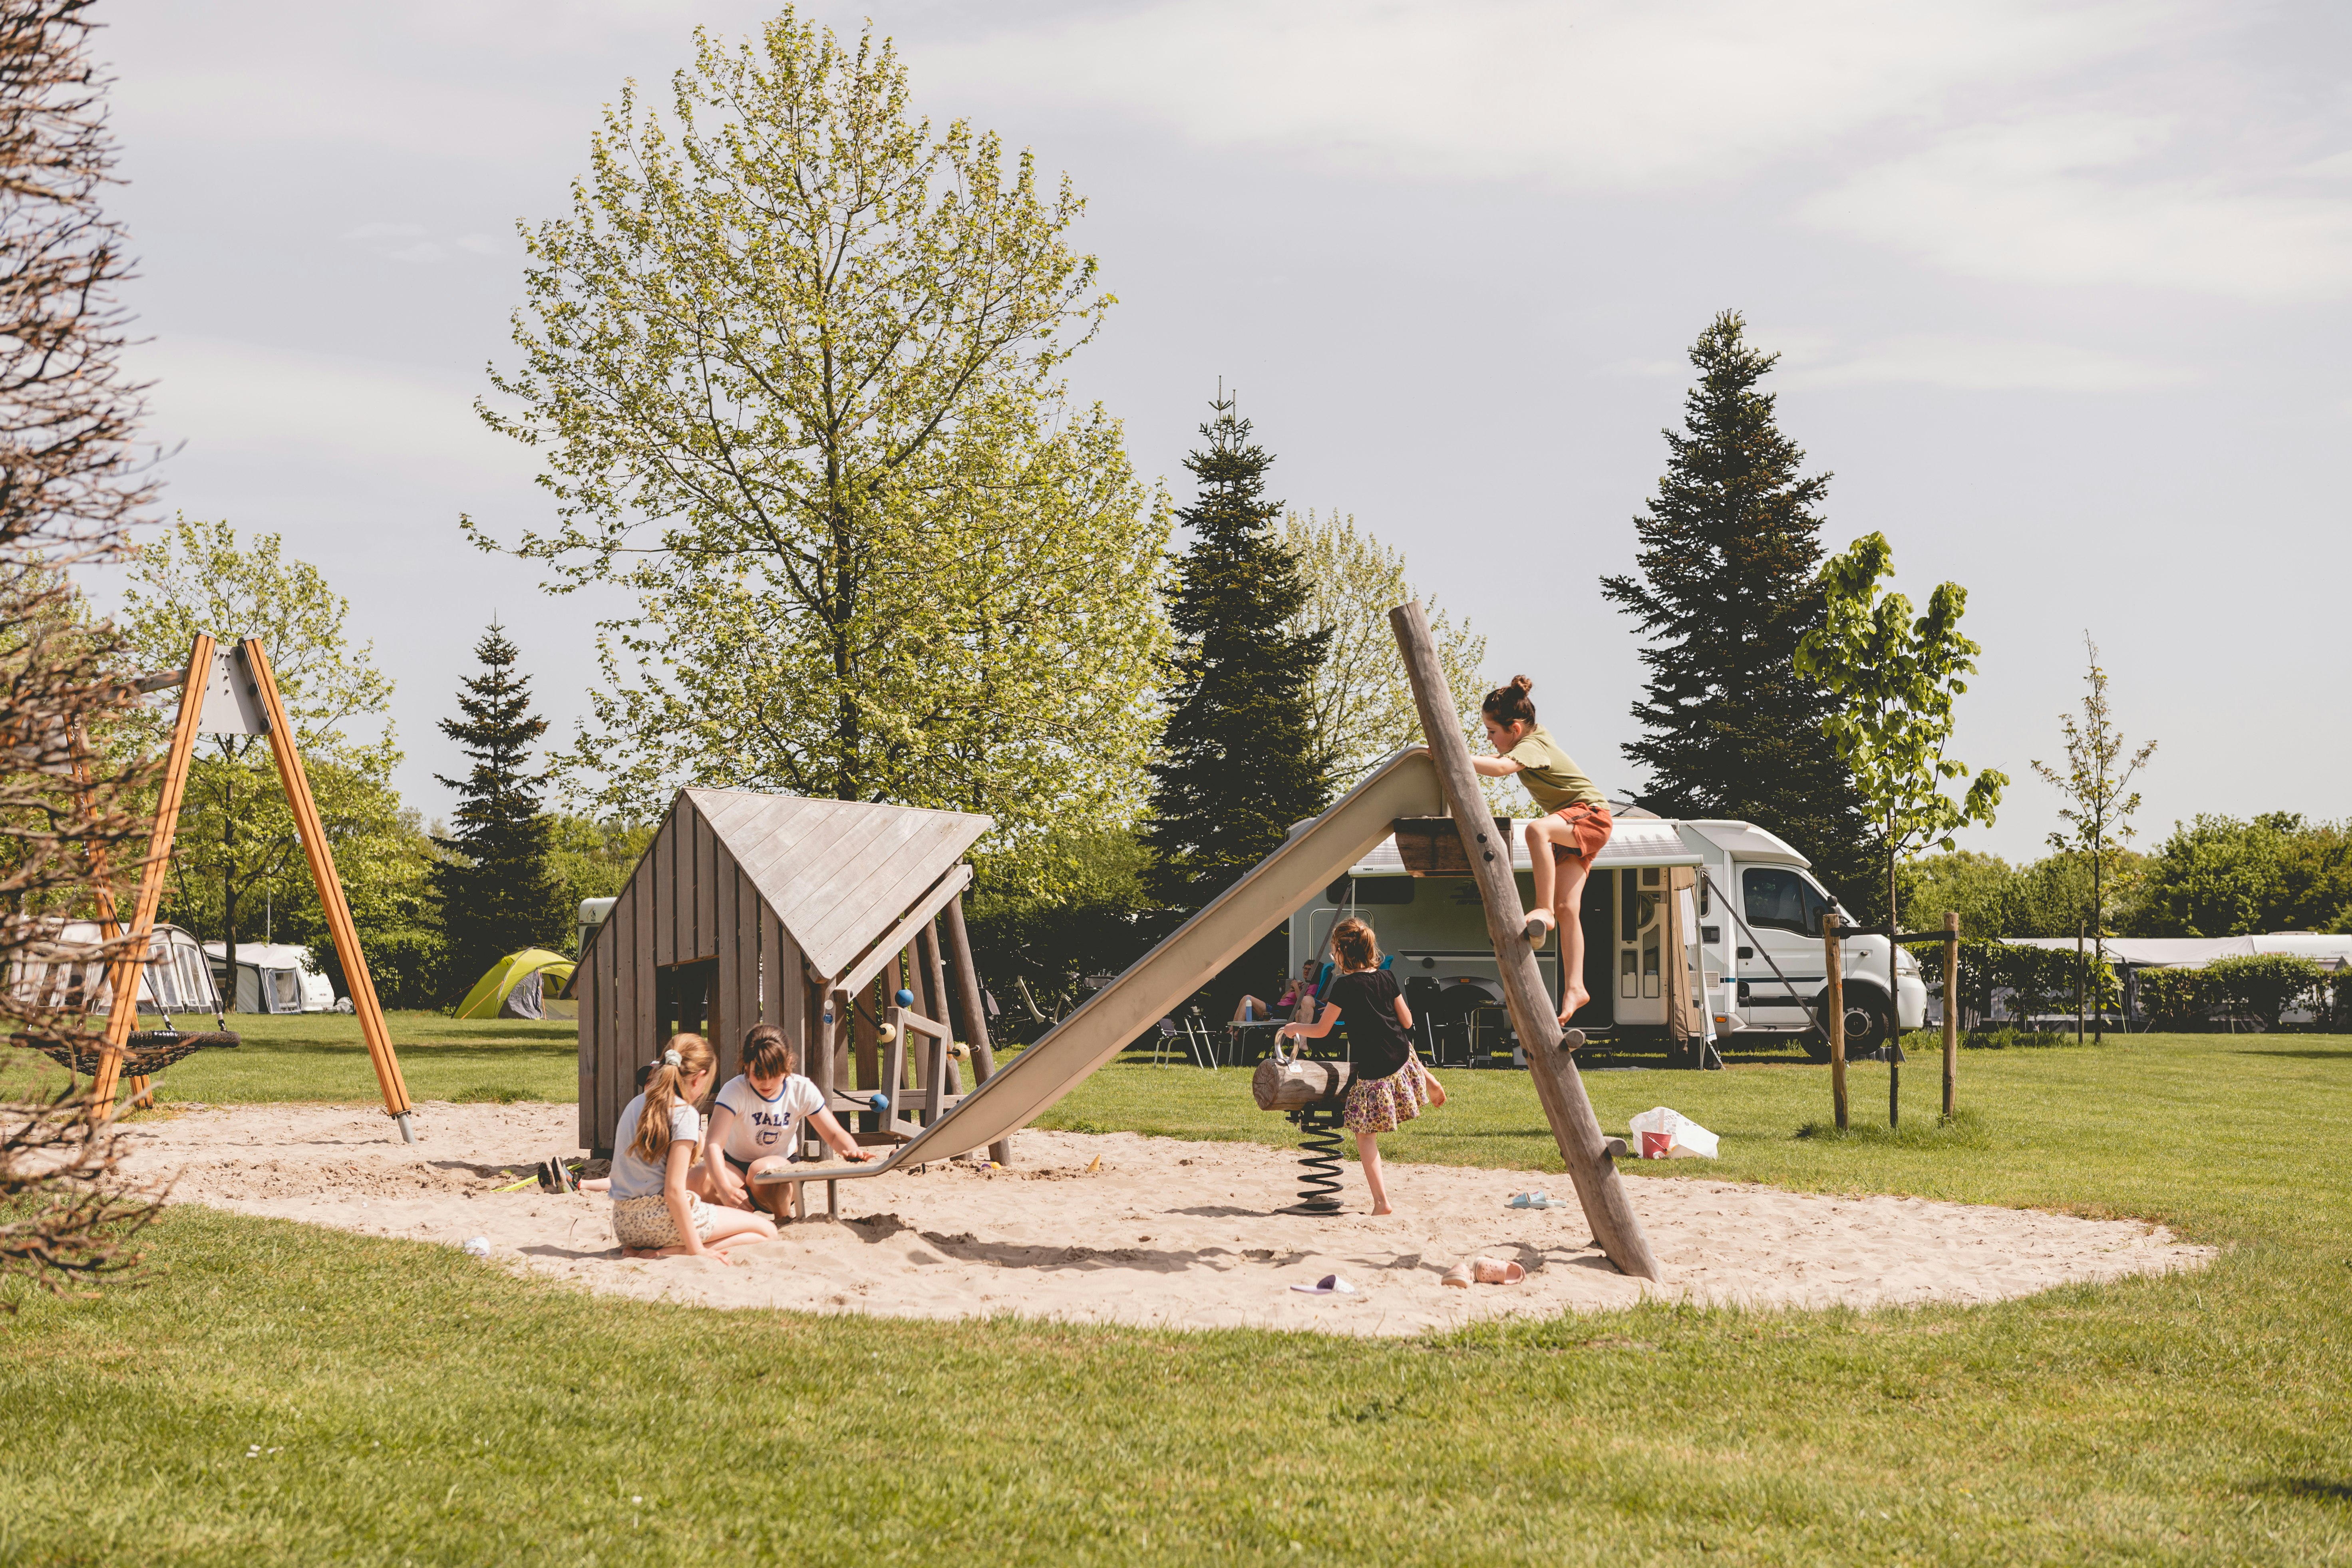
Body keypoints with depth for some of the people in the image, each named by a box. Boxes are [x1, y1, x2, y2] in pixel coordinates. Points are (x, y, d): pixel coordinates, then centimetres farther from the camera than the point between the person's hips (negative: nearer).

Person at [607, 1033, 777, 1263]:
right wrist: (695, 1250, -15)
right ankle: (670, 1252, -14)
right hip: (661, 1222, -9)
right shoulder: (684, 1113, -13)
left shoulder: (635, 1105, 10)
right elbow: (674, 1190, -19)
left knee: (702, 1179, 37)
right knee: (768, 1231, 1)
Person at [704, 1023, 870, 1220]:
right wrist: (725, 1189, -51)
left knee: (763, 1169, -37)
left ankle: (782, 1217, -10)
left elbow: (835, 1135, -8)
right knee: (703, 1179, -35)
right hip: (735, 1166, 0)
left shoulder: (802, 1090, -14)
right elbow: (714, 1144, -34)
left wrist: (852, 1152, -34)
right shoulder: (735, 1091, -23)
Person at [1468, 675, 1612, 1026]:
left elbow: (1500, 768, -43)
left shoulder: (1532, 746, -22)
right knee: (1567, 908, -1)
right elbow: (1502, 763, 26)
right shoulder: (1531, 737, 7)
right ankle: (1574, 987, -4)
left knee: (1537, 829, -40)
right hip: (1569, 826, 10)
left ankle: (1544, 910, -37)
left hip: (1591, 815, -10)